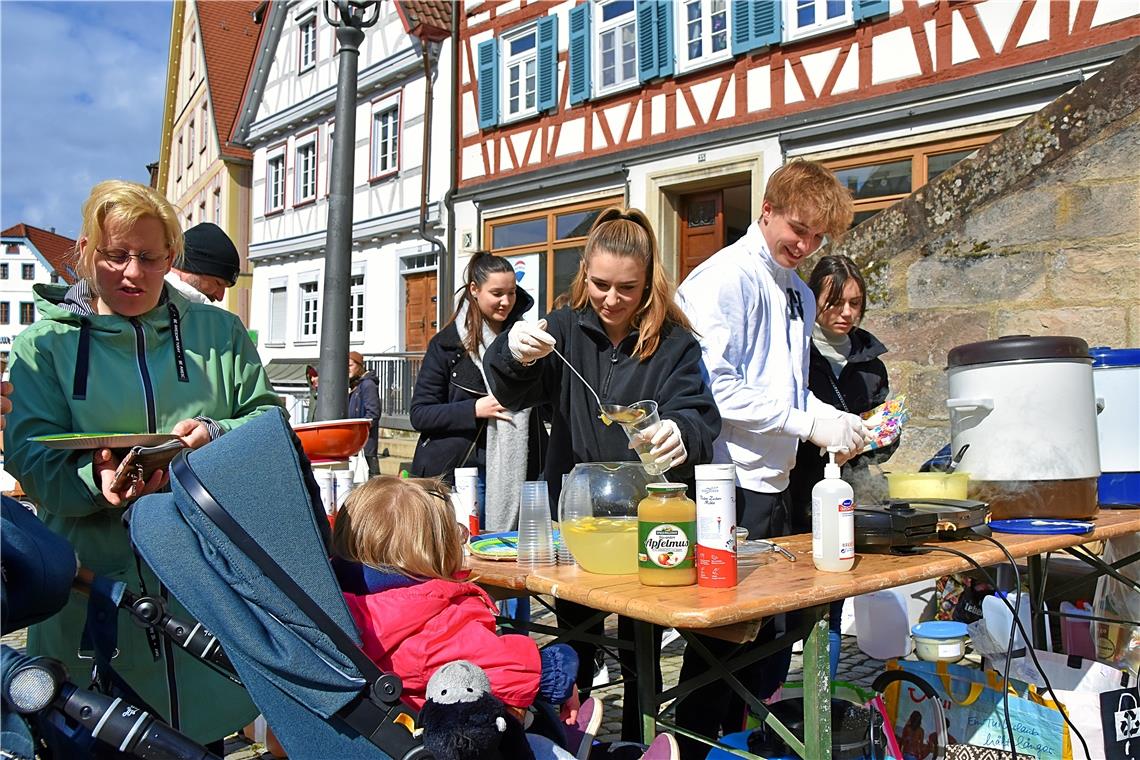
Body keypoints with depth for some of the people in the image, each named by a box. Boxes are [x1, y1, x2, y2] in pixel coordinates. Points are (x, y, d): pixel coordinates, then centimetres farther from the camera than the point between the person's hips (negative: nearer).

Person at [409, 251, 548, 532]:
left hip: (517, 471, 3)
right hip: (457, 474, -3)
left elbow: (548, 405, 16)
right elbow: (419, 414, -2)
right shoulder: (447, 343, 0)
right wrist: (475, 409, -14)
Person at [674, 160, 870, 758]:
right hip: (729, 486, -8)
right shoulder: (725, 277, -10)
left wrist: (837, 420, 4)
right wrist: (808, 423, -17)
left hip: (774, 483, 9)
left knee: (770, 630, 15)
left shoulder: (799, 294, 18)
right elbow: (718, 389, -19)